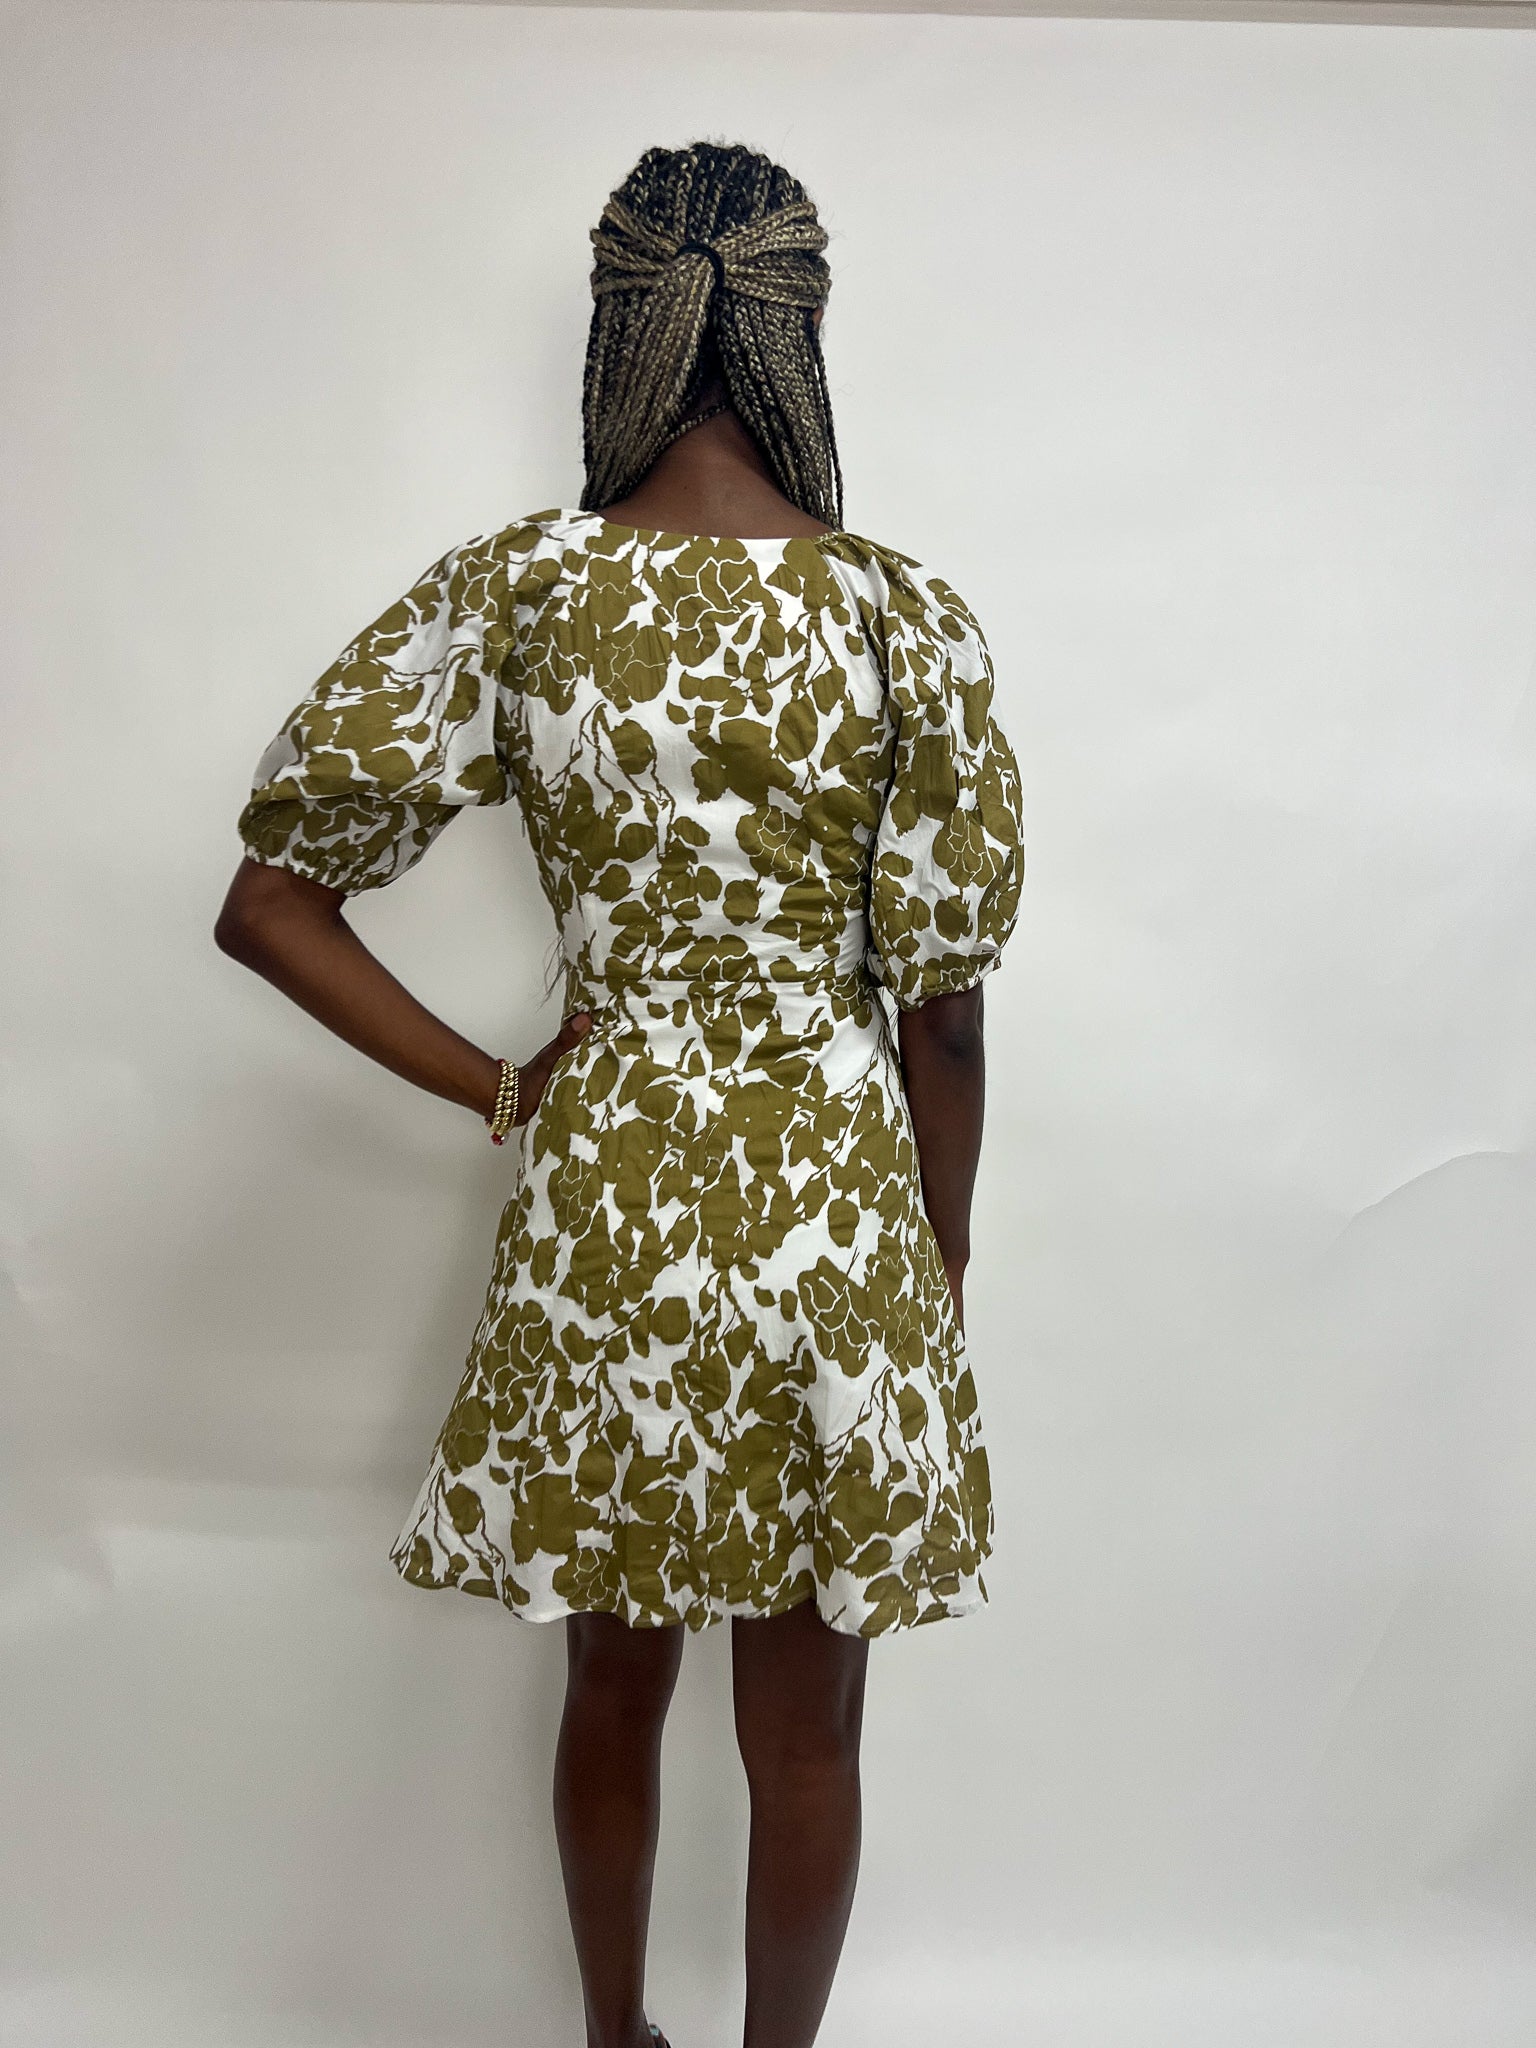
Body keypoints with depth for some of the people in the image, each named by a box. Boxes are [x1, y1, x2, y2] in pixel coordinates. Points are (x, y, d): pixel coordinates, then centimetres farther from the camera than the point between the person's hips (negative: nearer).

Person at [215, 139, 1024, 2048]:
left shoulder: (506, 587, -6)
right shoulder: (906, 611, -9)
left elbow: (269, 901, -7)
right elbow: (943, 1008, -6)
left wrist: (492, 1086, 1)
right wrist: (939, 1292, 6)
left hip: (601, 1194, 2)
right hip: (834, 1201, -1)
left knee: (612, 1692, 24)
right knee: (804, 1732, 17)